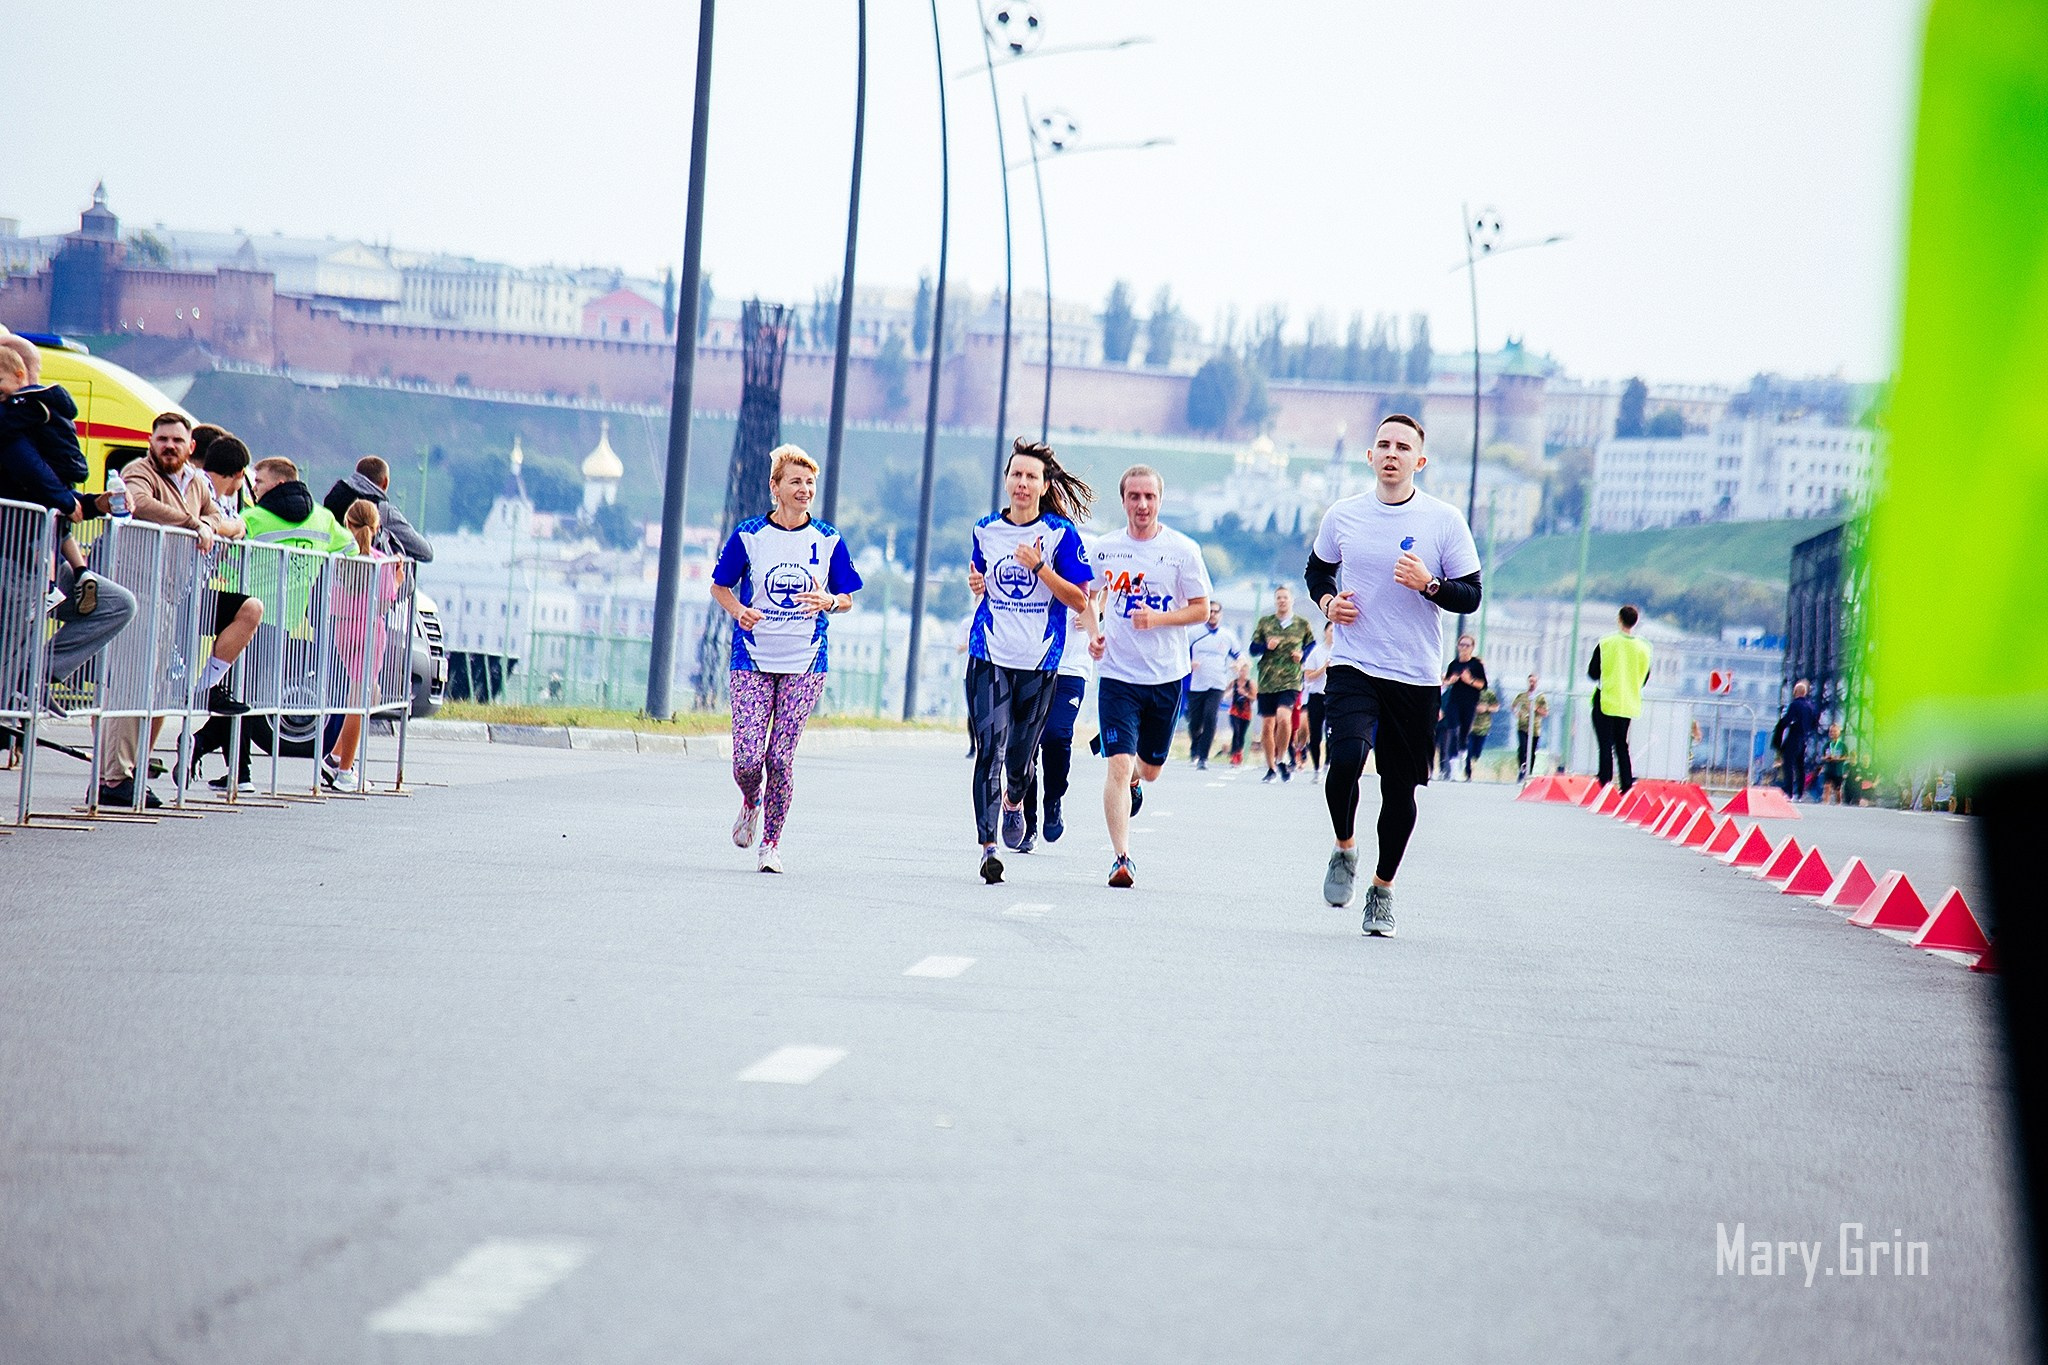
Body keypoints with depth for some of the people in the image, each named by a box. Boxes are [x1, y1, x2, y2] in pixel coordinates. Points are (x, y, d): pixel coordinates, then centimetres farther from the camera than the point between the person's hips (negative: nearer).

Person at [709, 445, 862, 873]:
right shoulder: (748, 535, -2)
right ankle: (750, 804, 27)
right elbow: (719, 586, 8)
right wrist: (739, 612, -12)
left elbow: (847, 599, 9)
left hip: (804, 662, 1)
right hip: (753, 660, -1)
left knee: (780, 759, -3)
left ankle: (772, 843, 13)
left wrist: (828, 602, -14)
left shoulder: (828, 540, 2)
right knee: (747, 759, -8)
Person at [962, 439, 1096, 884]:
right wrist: (976, 585, 1)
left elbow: (1080, 600, -5)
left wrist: (1040, 567, -16)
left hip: (1040, 662, -1)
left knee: (1022, 754, 8)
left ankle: (1013, 801, 43)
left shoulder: (1061, 533, -3)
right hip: (990, 658, 1)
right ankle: (987, 845, -13)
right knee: (990, 749, -12)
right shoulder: (985, 530, 7)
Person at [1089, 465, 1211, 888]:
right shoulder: (1104, 548, 2)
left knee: (1150, 767, 15)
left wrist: (1158, 618, -18)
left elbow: (1202, 609, -2)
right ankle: (1122, 857, -13)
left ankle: (1134, 778, 52)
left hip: (1166, 676, 0)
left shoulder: (1183, 550, -4)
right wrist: (1093, 634, 0)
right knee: (1118, 765, -14)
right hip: (1117, 674, 0)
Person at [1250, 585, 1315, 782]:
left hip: (1291, 681, -2)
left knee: (1283, 717, -24)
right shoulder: (1264, 622, 10)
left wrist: (1303, 654, -3)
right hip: (1266, 682, 2)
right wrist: (1266, 646, -11)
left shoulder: (1303, 625, 8)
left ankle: (1281, 760, -5)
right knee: (1267, 725, 3)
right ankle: (1271, 768, 18)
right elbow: (1253, 649, 9)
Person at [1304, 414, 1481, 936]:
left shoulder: (1445, 520, -2)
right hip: (1352, 666, 0)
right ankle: (1344, 847, 5)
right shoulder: (1342, 515, 4)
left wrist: (1429, 584, -18)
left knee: (1400, 788, 5)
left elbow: (1470, 595, 0)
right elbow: (1317, 570, 21)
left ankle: (1382, 889, 25)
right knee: (1346, 758, -23)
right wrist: (1327, 602, 1)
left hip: (1416, 676, 0)